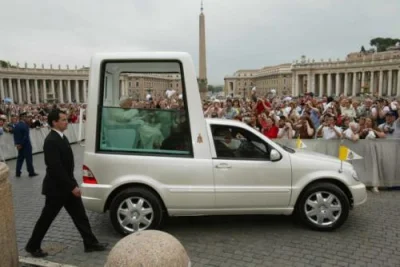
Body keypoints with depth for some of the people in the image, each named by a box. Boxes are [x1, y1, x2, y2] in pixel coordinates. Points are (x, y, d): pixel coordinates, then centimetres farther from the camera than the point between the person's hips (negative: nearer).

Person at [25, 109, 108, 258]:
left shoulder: (61, 137, 8)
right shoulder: (51, 141, -23)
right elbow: (56, 168, -27)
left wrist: (72, 185, 17)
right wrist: (72, 186, -23)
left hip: (66, 185, 9)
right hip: (56, 188, -9)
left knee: (80, 215, 11)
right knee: (46, 219, 9)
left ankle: (90, 243, 19)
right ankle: (32, 246, 30)